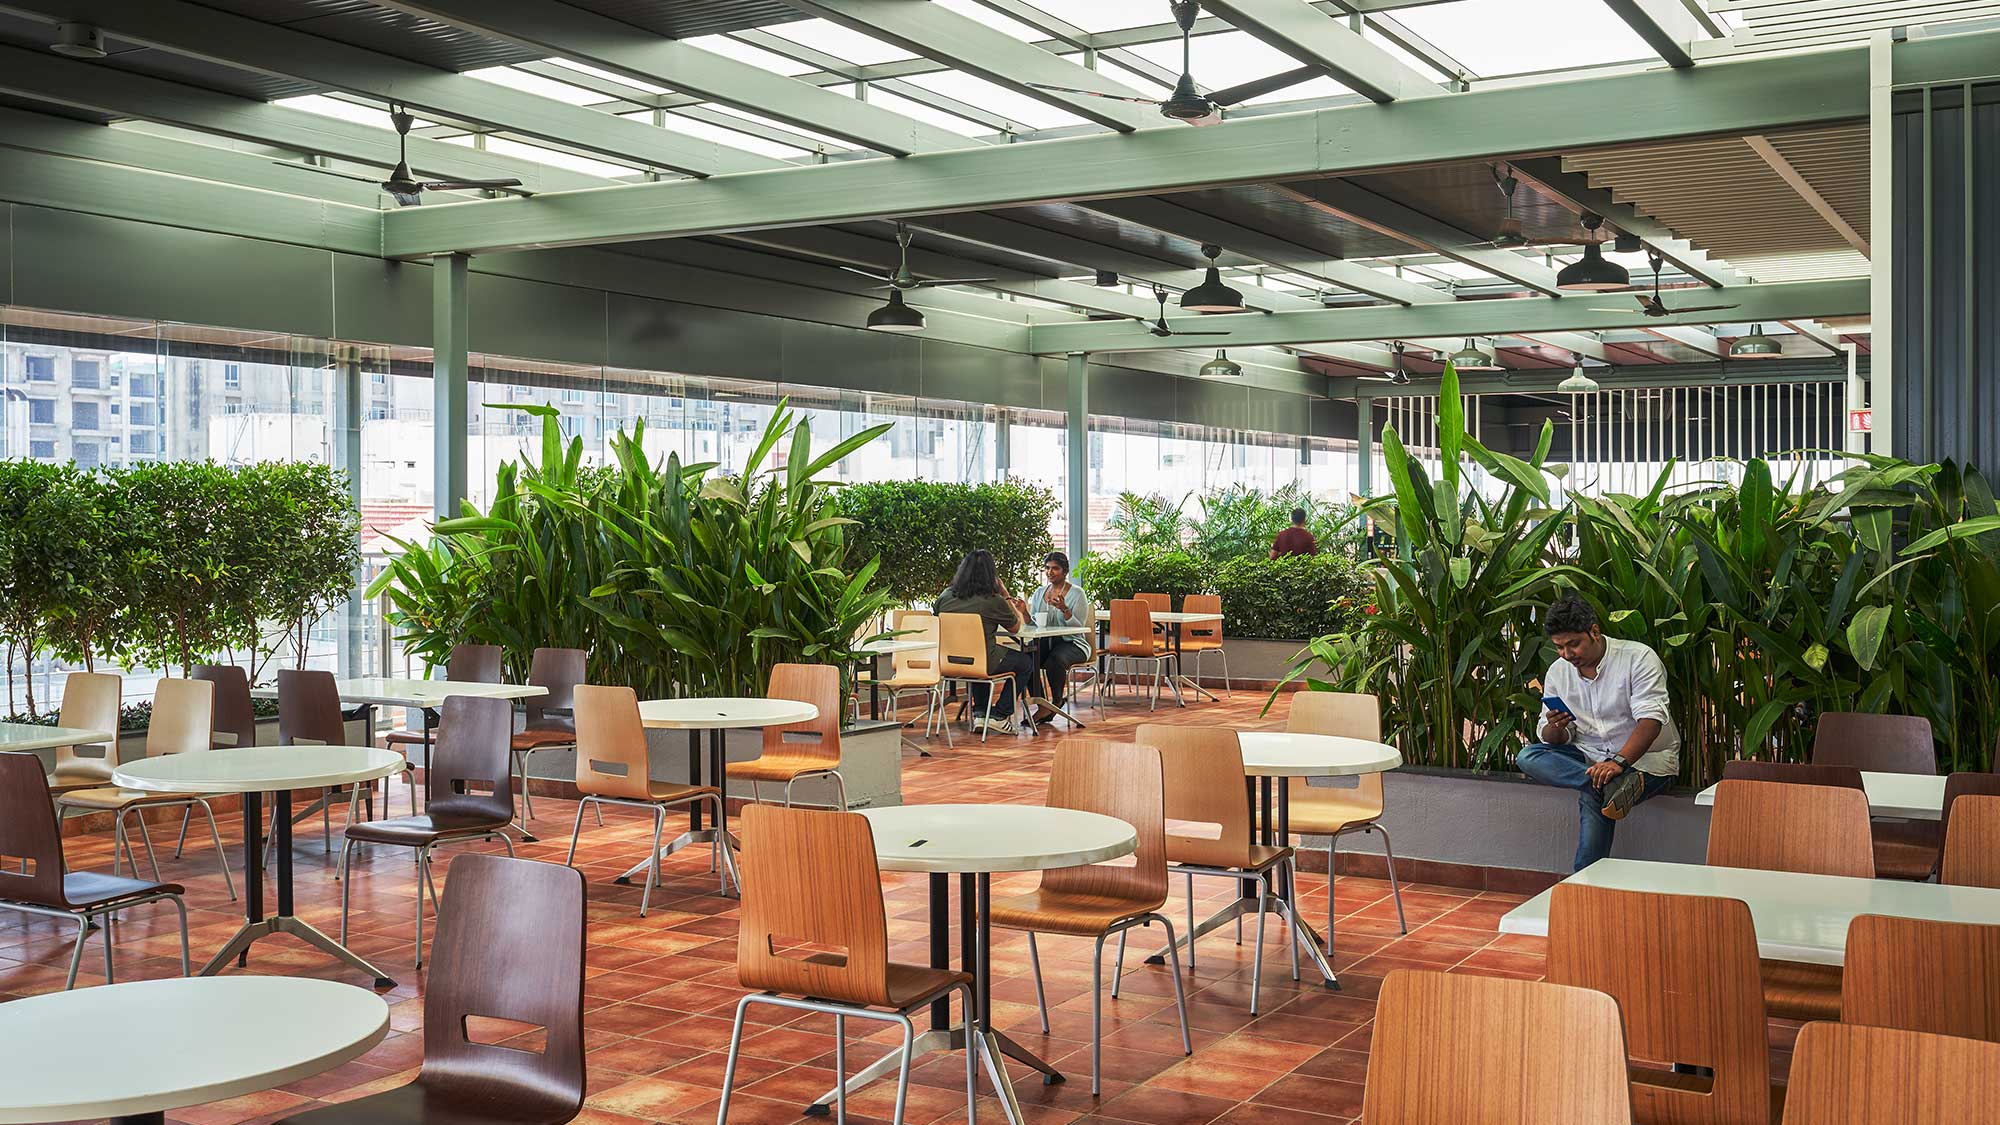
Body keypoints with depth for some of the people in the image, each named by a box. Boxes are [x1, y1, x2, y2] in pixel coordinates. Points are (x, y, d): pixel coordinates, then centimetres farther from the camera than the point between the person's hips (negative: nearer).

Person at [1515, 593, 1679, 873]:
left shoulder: (1639, 658, -11)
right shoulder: (1558, 672, 6)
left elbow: (1651, 720, -23)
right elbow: (1553, 740, 10)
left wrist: (1618, 762, -40)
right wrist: (1555, 727, -17)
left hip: (1646, 758, -6)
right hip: (1589, 757, 6)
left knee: (1593, 798, -36)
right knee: (1527, 757, -23)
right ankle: (1615, 785, -39)